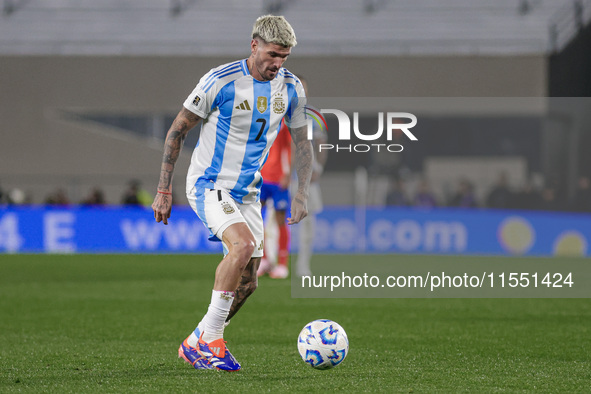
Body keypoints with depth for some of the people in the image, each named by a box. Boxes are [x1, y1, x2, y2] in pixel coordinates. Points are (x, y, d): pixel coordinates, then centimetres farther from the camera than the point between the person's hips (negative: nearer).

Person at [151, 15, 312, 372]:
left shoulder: (291, 88, -1)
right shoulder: (221, 81, -16)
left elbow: (303, 143, 13)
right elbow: (178, 131, -9)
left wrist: (302, 195, 2)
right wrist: (164, 190, -10)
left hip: (248, 192, 6)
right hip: (208, 184, -6)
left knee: (247, 282, 4)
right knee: (243, 245, -30)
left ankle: (195, 345, 23)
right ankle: (209, 340, -21)